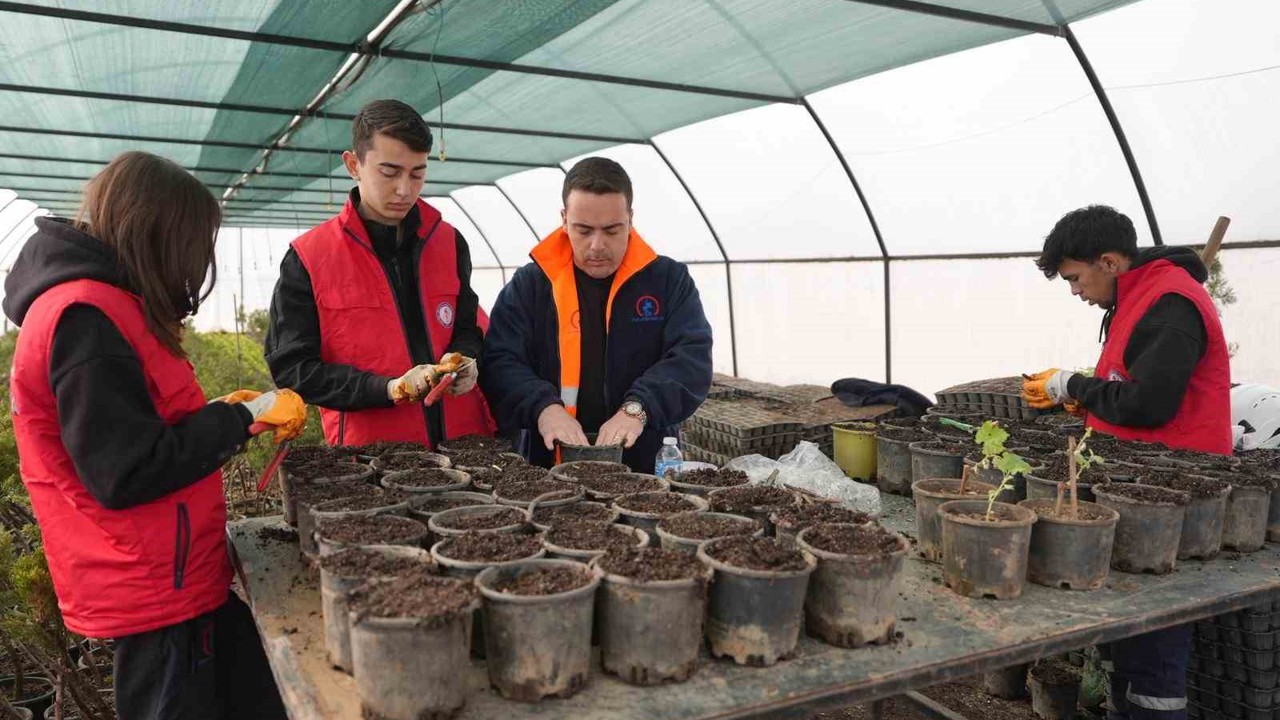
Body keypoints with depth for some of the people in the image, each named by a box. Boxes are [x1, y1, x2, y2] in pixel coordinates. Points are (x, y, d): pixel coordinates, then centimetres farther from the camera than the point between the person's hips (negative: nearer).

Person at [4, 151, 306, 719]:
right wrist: (243, 416, -15)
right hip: (156, 589, -10)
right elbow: (127, 473, -23)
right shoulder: (86, 317, -20)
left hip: (178, 576, 10)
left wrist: (223, 413, 10)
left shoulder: (97, 305, 12)